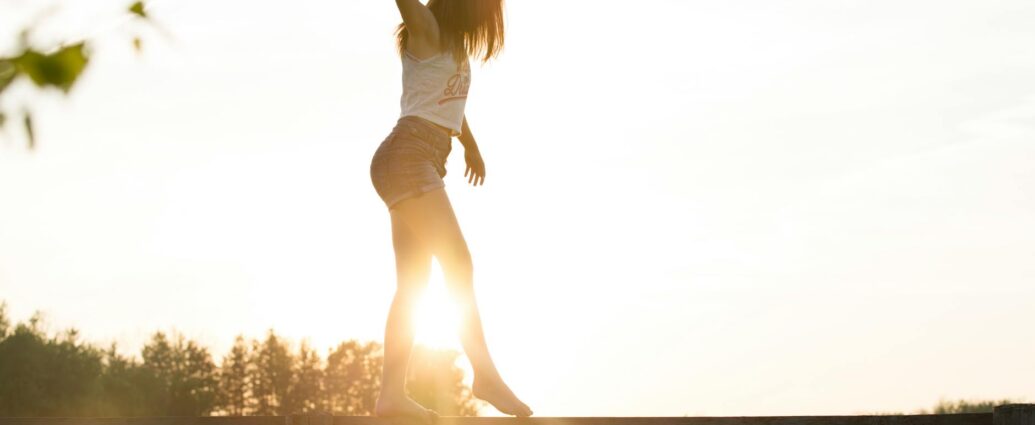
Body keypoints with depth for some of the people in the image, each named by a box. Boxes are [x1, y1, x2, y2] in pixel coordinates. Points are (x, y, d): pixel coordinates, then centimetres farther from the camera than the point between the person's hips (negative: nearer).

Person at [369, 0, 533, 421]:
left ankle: (392, 393, -1)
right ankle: (486, 374, -18)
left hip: (424, 163, 9)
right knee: (458, 264, -16)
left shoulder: (454, 43, 24)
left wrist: (471, 145, 50)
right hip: (406, 156, -9)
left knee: (412, 283, 2)